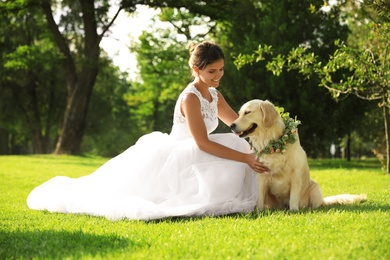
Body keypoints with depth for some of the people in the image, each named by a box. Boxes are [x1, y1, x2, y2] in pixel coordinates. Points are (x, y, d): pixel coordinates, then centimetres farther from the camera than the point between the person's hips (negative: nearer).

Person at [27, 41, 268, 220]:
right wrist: (246, 158, -32)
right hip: (171, 159, -9)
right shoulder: (190, 98, -24)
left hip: (190, 158, 9)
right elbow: (203, 143, -30)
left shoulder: (215, 96, 4)